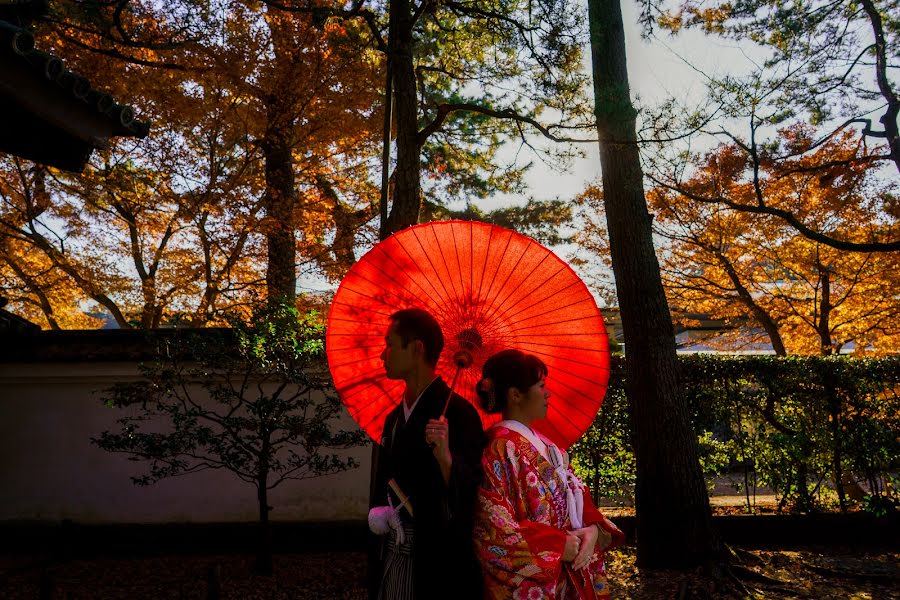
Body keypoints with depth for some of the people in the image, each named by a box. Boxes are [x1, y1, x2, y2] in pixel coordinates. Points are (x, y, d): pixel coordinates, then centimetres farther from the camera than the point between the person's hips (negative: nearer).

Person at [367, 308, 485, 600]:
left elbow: (470, 497, -18)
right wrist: (377, 512, 1)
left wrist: (445, 457, -33)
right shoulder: (394, 418, 8)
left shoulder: (457, 413, -16)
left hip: (437, 567, -7)